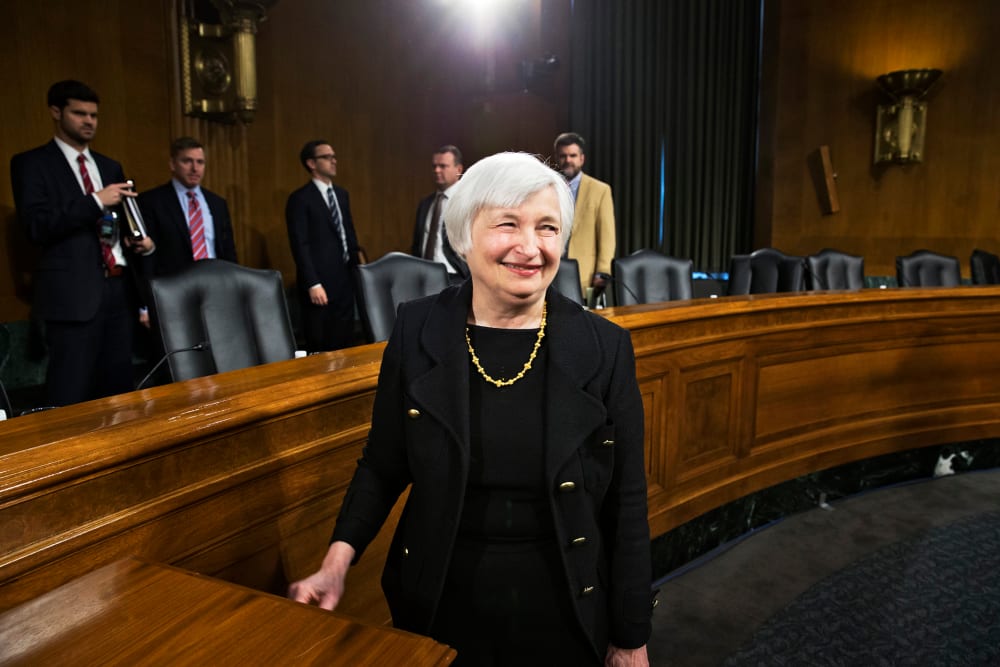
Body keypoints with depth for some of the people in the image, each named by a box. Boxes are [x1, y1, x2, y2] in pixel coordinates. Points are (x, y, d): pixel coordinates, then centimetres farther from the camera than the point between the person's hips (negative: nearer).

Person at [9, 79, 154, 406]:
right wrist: (95, 201, -17)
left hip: (119, 288, 6)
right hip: (74, 293, -5)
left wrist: (141, 242, 3)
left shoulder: (110, 167, 19)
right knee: (70, 397, -3)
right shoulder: (31, 163, 1)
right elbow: (36, 226, -11)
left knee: (119, 389, 8)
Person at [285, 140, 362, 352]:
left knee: (345, 342, 11)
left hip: (345, 278, 7)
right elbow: (300, 245, -13)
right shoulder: (300, 199, -8)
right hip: (320, 281, -6)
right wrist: (313, 284, -18)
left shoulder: (341, 194, 15)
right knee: (320, 347, 4)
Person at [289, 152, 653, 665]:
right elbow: (382, 465, 1)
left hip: (562, 613, 0)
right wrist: (337, 561, -13)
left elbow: (626, 504, -5)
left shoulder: (605, 348, -11)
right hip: (439, 604, 1)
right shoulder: (416, 331, -9)